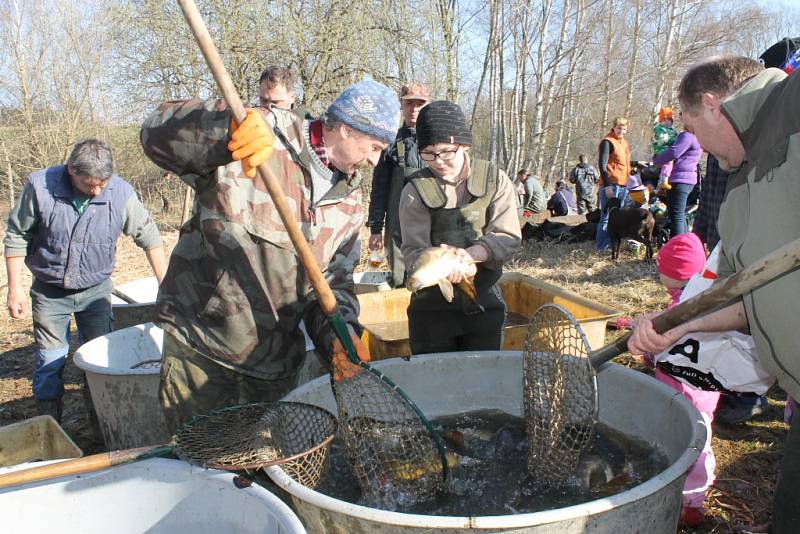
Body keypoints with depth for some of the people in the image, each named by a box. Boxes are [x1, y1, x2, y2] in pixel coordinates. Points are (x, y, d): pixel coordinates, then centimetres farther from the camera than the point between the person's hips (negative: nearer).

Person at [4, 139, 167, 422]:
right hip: (49, 292, 0)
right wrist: (15, 287, -7)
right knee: (50, 362, 3)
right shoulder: (40, 186, -17)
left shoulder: (120, 193, -17)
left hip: (95, 290, 1)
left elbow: (149, 237, -6)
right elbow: (17, 236, -5)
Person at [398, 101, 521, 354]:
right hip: (432, 307, -1)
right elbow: (413, 251, -12)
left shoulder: (495, 180, -2)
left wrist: (470, 254, -26)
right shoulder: (416, 190, -7)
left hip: (485, 304, 1)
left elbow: (509, 237, -8)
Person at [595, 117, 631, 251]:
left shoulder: (624, 142, 19)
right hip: (611, 185, -9)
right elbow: (602, 164, -14)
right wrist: (606, 185, -19)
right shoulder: (607, 142, -8)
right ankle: (602, 246, -3)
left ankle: (612, 243, 19)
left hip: (623, 185, 9)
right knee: (607, 216, -8)